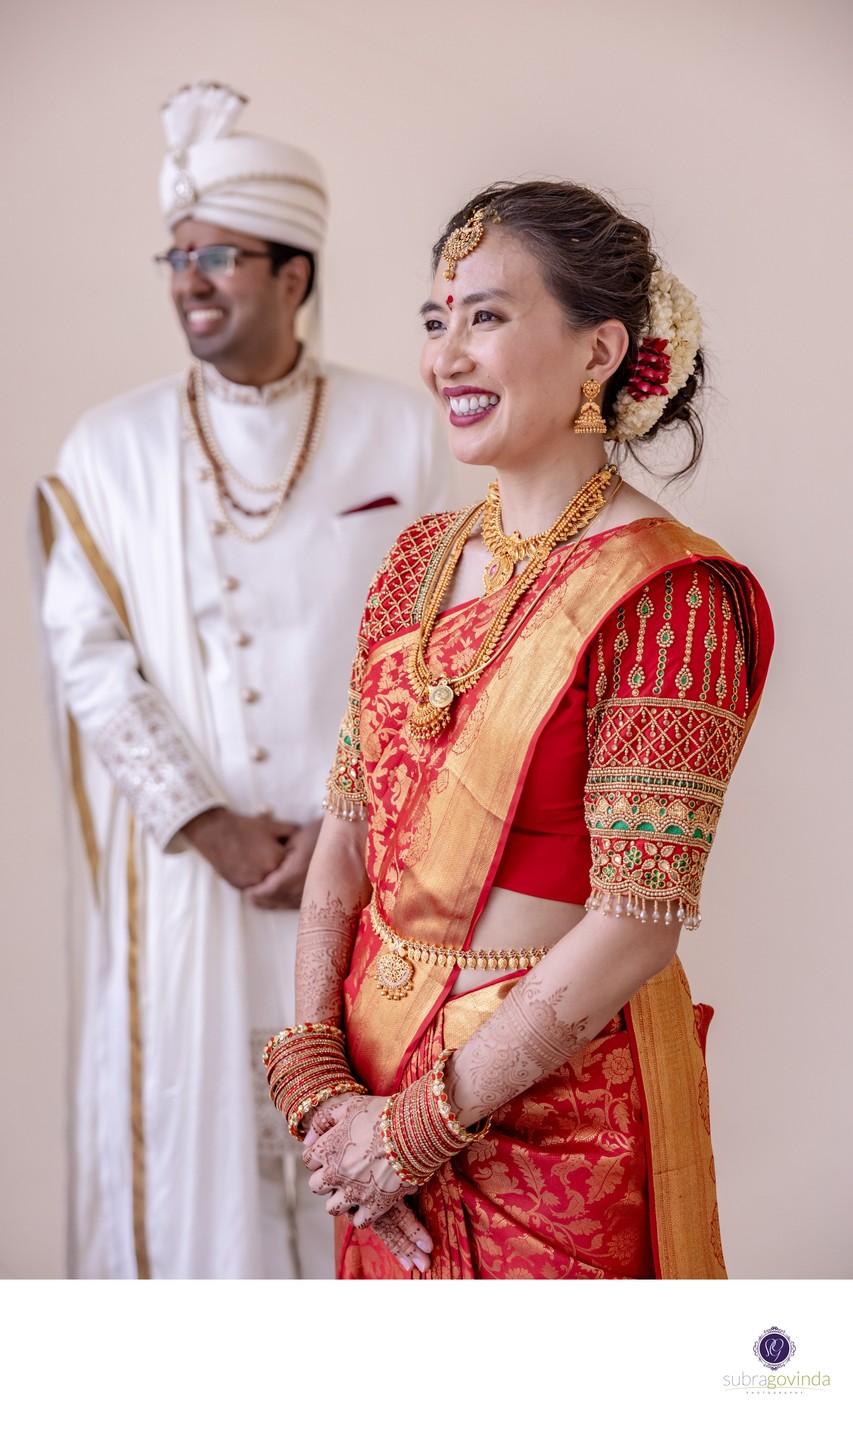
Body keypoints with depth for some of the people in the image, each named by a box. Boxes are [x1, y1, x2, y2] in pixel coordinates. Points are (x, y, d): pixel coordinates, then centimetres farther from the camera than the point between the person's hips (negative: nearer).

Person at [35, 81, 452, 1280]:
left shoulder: (397, 434, 1)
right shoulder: (112, 448, 4)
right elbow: (88, 653, -2)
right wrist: (206, 825, -10)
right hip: (180, 865, 1)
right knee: (188, 1120, 7)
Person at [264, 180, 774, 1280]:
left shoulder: (668, 598, -18)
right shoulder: (420, 558, 3)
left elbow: (637, 927, -21)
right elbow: (348, 827, 2)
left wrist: (422, 1126, -16)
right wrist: (313, 1072, -8)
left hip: (556, 1098, -6)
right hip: (376, 1062, 6)